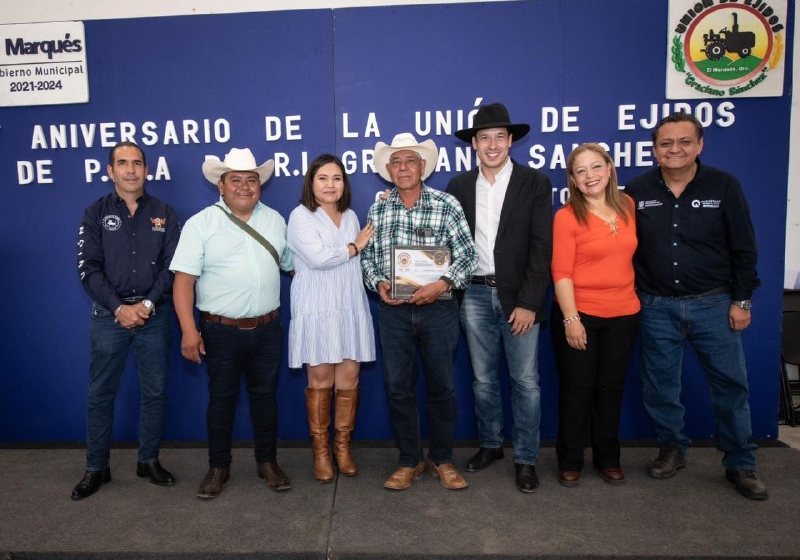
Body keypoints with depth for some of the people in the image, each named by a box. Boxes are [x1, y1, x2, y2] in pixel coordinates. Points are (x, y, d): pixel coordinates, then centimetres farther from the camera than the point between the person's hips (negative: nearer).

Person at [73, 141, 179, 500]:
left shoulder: (164, 214, 4)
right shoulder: (95, 214, 3)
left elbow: (172, 266, 0)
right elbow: (88, 269, -3)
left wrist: (147, 304, -12)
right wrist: (119, 308, -13)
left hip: (153, 314, 1)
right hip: (109, 314, 0)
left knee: (155, 391, 8)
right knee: (100, 394, 7)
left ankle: (149, 460, 24)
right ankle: (96, 467, 22)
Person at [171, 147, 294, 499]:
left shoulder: (275, 220, 7)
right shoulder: (201, 224, -5)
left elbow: (292, 265, 14)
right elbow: (184, 279, -9)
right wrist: (188, 330, -17)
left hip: (267, 329, 3)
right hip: (221, 331, -3)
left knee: (264, 395, 13)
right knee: (221, 398, 9)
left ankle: (267, 463, 27)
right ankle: (218, 468, 25)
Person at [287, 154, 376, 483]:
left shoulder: (351, 217, 17)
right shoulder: (301, 216, -2)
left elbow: (360, 260, 14)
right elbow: (317, 258, -15)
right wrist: (355, 246, -2)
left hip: (350, 307, 5)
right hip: (316, 308, -4)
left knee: (349, 379, 3)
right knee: (320, 380, 1)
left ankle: (343, 446, 20)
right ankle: (320, 451, 16)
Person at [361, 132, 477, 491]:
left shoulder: (447, 205, -4)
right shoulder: (377, 210, 6)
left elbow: (467, 255, -6)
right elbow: (367, 256, 10)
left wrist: (443, 284, -20)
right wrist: (379, 283, -8)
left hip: (438, 308, -2)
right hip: (393, 310, 3)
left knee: (442, 386, 8)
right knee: (398, 387, 8)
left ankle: (442, 460, 27)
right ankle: (409, 461, 26)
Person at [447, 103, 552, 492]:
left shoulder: (535, 184, -1)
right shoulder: (459, 186, 8)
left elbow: (542, 248, -7)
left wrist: (529, 302, -12)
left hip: (519, 296, -2)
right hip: (475, 295, 3)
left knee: (526, 381, 3)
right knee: (483, 379, 13)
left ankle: (526, 458, 17)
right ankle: (490, 444, 31)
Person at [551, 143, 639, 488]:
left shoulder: (628, 207, 4)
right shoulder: (567, 216, -9)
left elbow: (630, 254, 15)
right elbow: (561, 273, -12)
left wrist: (634, 294, 9)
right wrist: (570, 319, -17)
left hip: (623, 314, 4)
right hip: (578, 314, -4)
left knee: (611, 388, 14)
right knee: (577, 389, 7)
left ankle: (608, 459, 31)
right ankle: (570, 461, 23)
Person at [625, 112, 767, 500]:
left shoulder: (724, 186, -3)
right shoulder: (637, 191, -1)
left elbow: (743, 248, 0)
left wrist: (741, 300, -2)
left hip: (713, 304, -1)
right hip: (657, 307, 1)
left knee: (731, 384, 5)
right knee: (660, 385, 10)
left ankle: (741, 465, 22)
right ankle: (672, 450, 30)